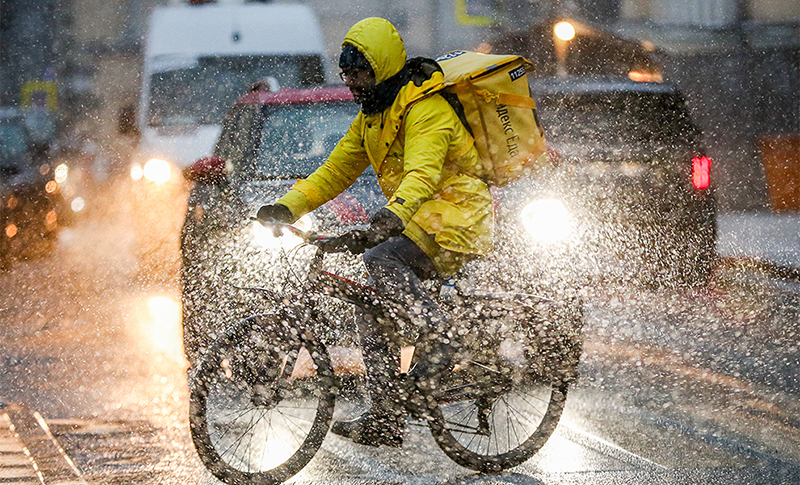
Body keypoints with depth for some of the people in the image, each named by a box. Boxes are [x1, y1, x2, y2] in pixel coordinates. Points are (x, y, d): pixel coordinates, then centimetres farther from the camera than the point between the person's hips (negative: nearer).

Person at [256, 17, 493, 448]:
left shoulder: (425, 109, -19)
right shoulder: (370, 119, 12)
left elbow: (423, 172, -35)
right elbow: (334, 172, 14)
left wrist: (392, 215, -53)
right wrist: (287, 208, -1)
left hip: (456, 217, -10)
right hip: (417, 222, 10)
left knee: (381, 259, -31)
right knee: (371, 307, 3)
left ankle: (437, 335, -24)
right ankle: (385, 420, 6)